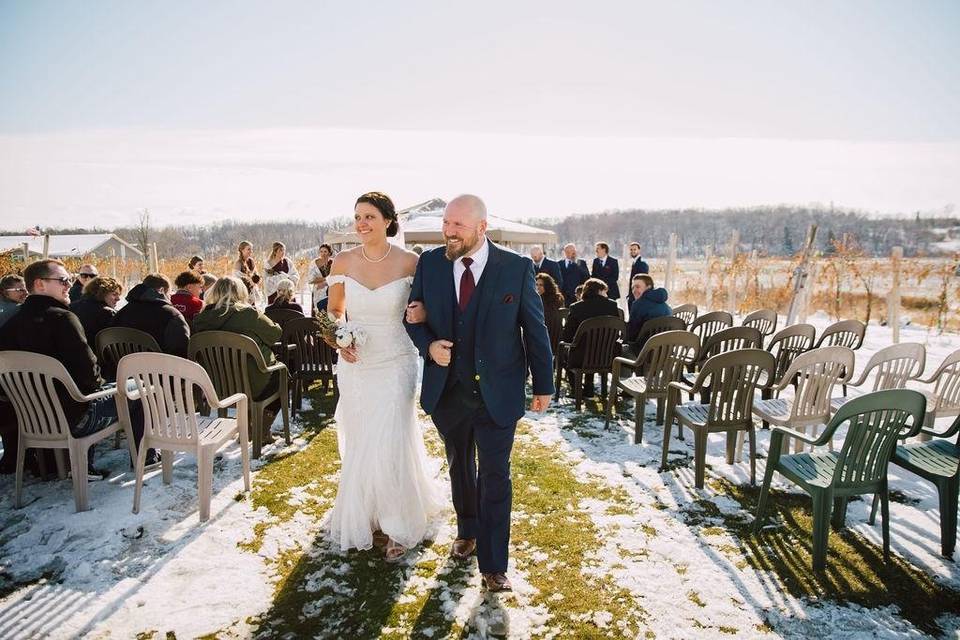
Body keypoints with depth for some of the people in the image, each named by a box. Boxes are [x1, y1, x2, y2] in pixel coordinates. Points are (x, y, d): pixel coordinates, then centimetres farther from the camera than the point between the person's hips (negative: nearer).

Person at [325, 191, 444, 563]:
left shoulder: (409, 262, -8)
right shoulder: (344, 262, -2)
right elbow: (334, 311, 9)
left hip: (395, 365, -3)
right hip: (354, 365, 3)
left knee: (388, 447, -5)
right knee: (358, 445, 13)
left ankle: (397, 525, 19)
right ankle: (365, 517, 36)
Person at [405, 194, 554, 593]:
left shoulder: (517, 268, -11)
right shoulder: (430, 263, -3)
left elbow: (535, 329, -4)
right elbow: (414, 315, 7)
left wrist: (543, 385, 0)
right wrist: (428, 345, -14)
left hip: (497, 392, -3)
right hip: (447, 390, 4)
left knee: (495, 477, 3)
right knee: (460, 467, 22)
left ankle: (493, 565, 19)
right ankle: (467, 532, 46)